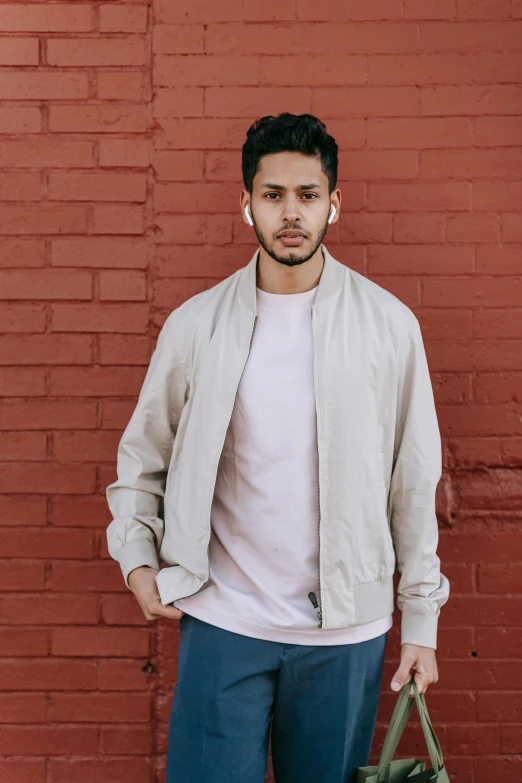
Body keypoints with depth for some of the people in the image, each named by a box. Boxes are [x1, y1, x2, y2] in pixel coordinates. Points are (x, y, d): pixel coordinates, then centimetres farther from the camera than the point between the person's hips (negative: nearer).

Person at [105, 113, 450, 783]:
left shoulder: (388, 324, -1)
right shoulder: (195, 324, 0)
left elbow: (413, 483, 2)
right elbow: (142, 457, 11)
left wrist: (421, 621, 2)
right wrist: (137, 559, -2)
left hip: (345, 630, 0)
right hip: (223, 623, 0)